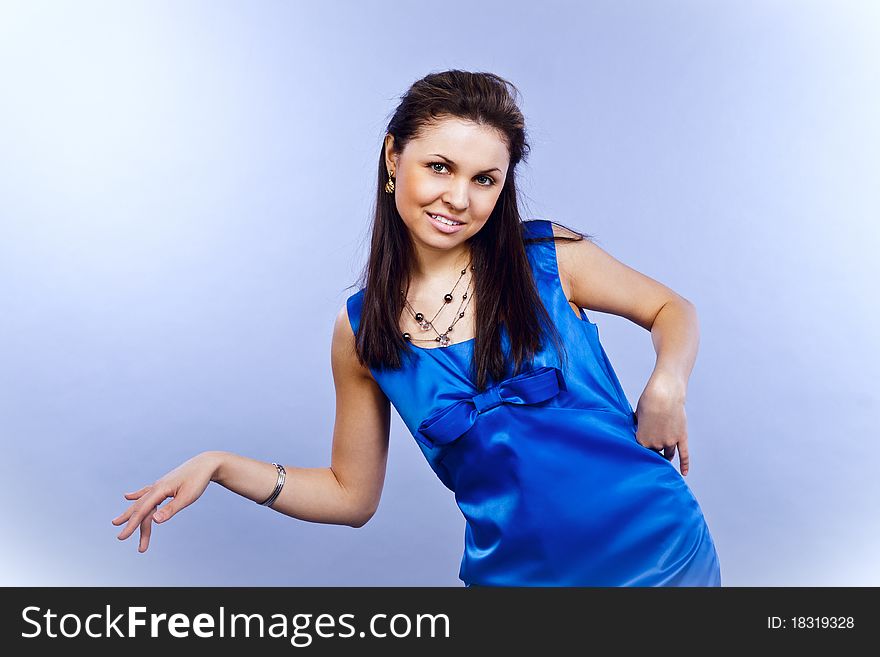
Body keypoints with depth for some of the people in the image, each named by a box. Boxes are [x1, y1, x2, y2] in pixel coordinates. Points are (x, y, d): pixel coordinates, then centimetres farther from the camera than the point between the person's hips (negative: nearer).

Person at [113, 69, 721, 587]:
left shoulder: (550, 257, -8)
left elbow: (672, 308, 7)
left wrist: (666, 385, -14)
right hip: (518, 573, 1)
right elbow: (351, 494, 5)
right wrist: (220, 465, -5)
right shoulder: (361, 332, -4)